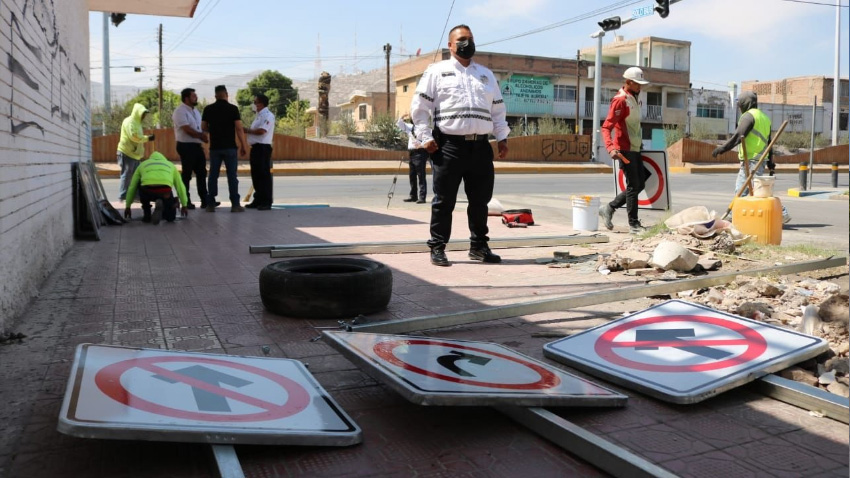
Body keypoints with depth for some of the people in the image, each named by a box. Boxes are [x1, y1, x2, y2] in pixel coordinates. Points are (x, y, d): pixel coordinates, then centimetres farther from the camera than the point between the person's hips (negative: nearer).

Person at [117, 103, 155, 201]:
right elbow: (134, 136, -23)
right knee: (126, 175, -5)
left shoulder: (136, 122, 17)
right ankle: (122, 196, 1)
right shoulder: (129, 121, -13)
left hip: (134, 154, 9)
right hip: (127, 153, -9)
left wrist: (146, 138, 3)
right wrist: (147, 138, -16)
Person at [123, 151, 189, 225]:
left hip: (147, 191, 0)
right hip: (165, 192, 0)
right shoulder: (170, 165, 35)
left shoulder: (143, 164, 33)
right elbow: (180, 186, 35)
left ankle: (147, 215, 22)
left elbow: (132, 187, 33)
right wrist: (184, 205, 42)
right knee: (171, 217, 21)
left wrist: (127, 206, 41)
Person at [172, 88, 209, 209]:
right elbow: (187, 130, -19)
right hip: (186, 146, -8)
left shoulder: (195, 111, 15)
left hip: (197, 145, 8)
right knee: (187, 174, -1)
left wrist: (204, 136, -6)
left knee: (201, 173, 8)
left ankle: (204, 200, 13)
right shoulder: (180, 112, -12)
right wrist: (202, 136, -9)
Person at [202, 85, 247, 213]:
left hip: (215, 147, 3)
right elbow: (239, 128, -9)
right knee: (232, 175, 0)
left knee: (213, 175, 7)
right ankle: (235, 204, 0)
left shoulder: (208, 109, 3)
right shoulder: (233, 108, -6)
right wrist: (243, 146, -4)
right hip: (230, 147, -3)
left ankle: (210, 204, 8)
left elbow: (204, 127, 7)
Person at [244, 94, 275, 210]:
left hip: (263, 148, -10)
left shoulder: (268, 115, -11)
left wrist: (247, 130, -10)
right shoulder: (259, 115, 20)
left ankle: (267, 202, -6)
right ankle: (258, 200, 20)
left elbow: (261, 131, -21)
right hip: (255, 147, 10)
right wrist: (247, 131, 5)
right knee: (256, 175, 12)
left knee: (264, 175, -8)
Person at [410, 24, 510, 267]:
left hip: (481, 146, 5)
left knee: (480, 200, 9)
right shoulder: (437, 71, 6)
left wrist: (502, 138, 11)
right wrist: (425, 137, -8)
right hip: (449, 145, -4)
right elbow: (419, 106, 1)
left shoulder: (486, 74, 20)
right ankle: (437, 248, 8)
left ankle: (479, 246, 21)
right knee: (444, 201, -1)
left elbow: (498, 109, 21)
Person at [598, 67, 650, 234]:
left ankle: (609, 208, 20)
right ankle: (634, 225, 3)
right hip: (625, 150, -9)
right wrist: (611, 148, -36)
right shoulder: (620, 100, -14)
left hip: (635, 149, 9)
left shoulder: (634, 99, 14)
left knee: (639, 184, 11)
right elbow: (606, 127, -22)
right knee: (633, 186, -5)